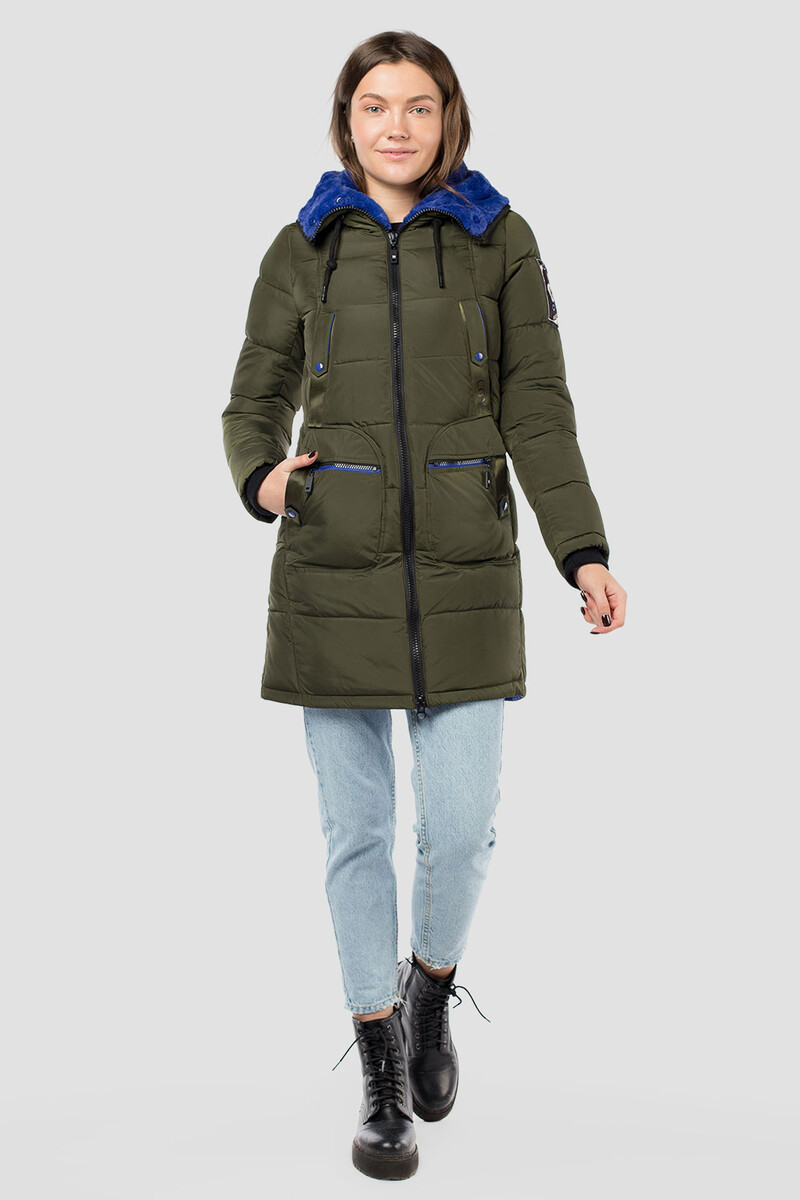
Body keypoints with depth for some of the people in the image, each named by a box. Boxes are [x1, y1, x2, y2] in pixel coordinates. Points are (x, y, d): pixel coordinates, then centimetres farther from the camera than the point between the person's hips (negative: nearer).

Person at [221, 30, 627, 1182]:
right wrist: (262, 478, -16)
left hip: (463, 567, 0)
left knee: (462, 824, -3)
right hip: (335, 566, 1)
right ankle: (383, 1073, 17)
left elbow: (537, 408, 0)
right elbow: (255, 410, 8)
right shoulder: (302, 250, 6)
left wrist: (585, 553, -11)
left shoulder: (502, 239, 4)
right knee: (357, 826, 2)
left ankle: (432, 983, 30)